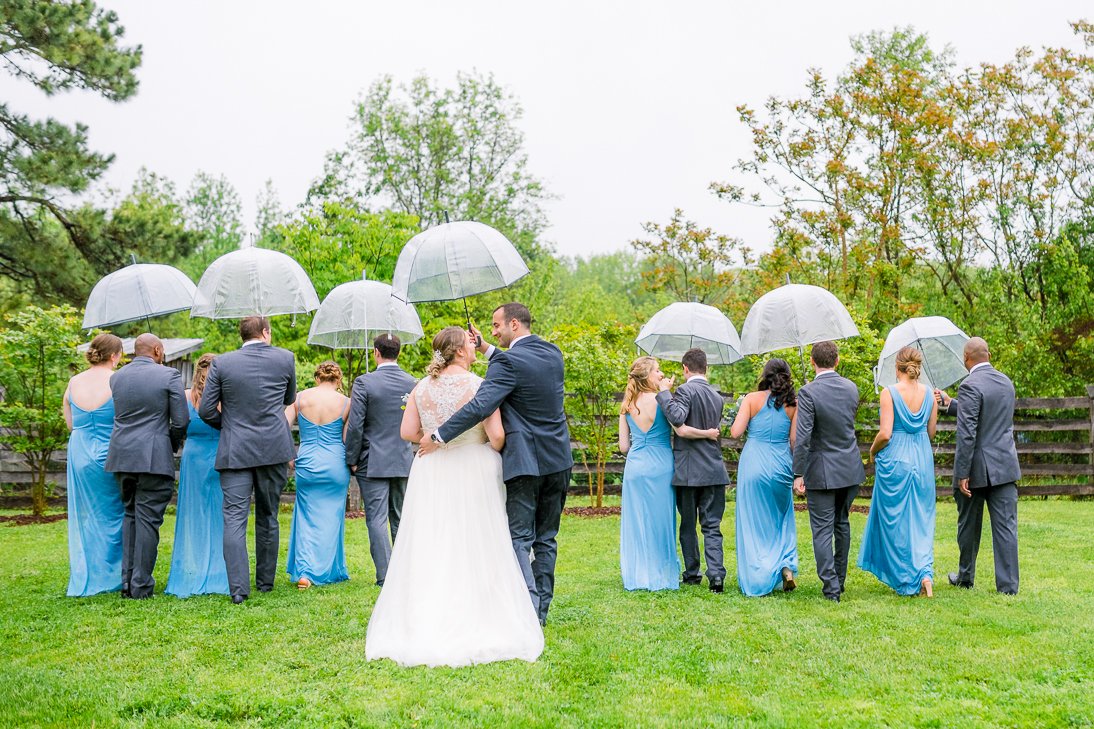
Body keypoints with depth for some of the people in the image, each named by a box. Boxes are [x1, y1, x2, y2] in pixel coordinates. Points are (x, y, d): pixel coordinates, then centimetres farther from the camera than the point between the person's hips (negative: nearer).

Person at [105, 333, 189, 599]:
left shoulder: (116, 377, 9)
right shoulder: (168, 375, -6)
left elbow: (120, 415, 17)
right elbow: (181, 421, -7)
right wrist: (173, 446, 11)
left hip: (121, 457, 5)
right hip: (154, 457, -5)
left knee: (130, 515, 17)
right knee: (148, 518, 0)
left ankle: (127, 581, 16)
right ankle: (141, 586, 2)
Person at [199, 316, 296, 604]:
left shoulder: (222, 363, -1)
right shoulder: (284, 358, 1)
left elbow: (206, 410, -1)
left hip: (235, 451, -1)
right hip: (274, 449, 1)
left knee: (234, 519, -3)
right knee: (268, 518, 13)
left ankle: (238, 588, -12)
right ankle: (265, 582, 22)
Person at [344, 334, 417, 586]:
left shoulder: (364, 382, -11)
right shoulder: (413, 383, 1)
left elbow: (355, 425, -12)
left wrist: (352, 460, -4)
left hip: (373, 462, -4)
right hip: (404, 461, 4)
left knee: (376, 519, 0)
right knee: (401, 518, 14)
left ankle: (385, 576, -3)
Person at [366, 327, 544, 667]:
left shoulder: (421, 388, 2)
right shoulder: (479, 386, -9)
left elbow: (408, 432, -1)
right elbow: (496, 436, -14)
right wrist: (493, 449, 7)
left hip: (431, 477, 3)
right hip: (474, 473, -3)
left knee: (429, 551, 8)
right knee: (474, 551, 4)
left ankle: (422, 627, 10)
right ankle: (477, 624, 6)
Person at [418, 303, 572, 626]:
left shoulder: (509, 361, -15)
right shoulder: (552, 353, 8)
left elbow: (480, 406, -24)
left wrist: (438, 437, -18)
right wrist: (484, 347, 23)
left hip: (524, 462, -7)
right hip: (557, 460, 7)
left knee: (519, 538, -2)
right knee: (546, 538, 12)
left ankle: (528, 609, -7)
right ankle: (541, 609, 18)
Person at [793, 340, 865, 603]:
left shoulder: (808, 393, -17)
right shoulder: (851, 388, 1)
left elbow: (802, 437, -21)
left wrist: (798, 475, -16)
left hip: (822, 471, -6)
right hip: (850, 468, 6)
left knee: (823, 529, 1)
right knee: (842, 524, 19)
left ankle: (831, 587, 0)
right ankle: (839, 580, 29)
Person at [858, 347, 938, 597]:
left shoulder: (889, 393, -12)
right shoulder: (929, 393, 1)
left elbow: (885, 433, -16)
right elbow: (931, 432, 8)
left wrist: (873, 451, 3)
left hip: (895, 459, -4)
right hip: (923, 459, 4)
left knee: (894, 520, 9)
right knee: (922, 519, 11)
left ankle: (904, 580, 16)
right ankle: (925, 573, -7)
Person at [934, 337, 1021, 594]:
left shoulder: (970, 386, -16)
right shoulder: (1006, 382, 9)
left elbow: (967, 433, -20)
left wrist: (962, 473, -17)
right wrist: (949, 403, 27)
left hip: (978, 468, -5)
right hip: (1006, 466, 6)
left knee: (969, 526, 12)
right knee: (1005, 526, 4)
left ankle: (965, 577, 27)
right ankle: (1008, 585, 4)